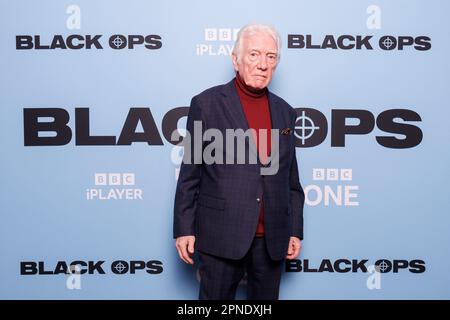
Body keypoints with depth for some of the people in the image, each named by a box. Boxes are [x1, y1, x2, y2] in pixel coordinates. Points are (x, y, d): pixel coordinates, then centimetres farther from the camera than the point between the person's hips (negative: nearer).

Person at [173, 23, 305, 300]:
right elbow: (189, 174, -2)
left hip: (272, 239, 4)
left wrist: (295, 231, 10)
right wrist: (184, 229, -5)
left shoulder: (285, 112, 10)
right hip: (221, 235, -4)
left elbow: (291, 179, 13)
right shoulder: (207, 104, -2)